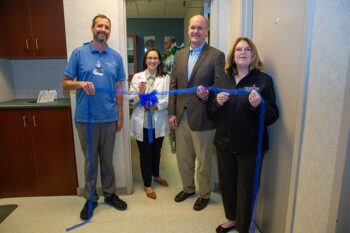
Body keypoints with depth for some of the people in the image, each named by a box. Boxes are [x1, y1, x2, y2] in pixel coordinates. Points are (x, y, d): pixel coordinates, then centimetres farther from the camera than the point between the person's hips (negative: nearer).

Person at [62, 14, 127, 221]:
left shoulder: (116, 57, 5)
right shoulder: (79, 53, -1)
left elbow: (118, 89, 8)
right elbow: (66, 83, 1)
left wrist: (120, 116, 5)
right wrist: (81, 83, -21)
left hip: (109, 118, 1)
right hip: (86, 118, -1)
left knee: (107, 159, 14)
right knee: (91, 160, 12)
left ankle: (110, 193, 32)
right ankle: (91, 198, 30)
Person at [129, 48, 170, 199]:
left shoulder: (165, 77, 1)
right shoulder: (137, 77, 3)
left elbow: (168, 98, -7)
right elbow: (131, 99, -2)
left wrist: (157, 106, -22)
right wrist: (139, 93, -21)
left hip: (159, 122, 1)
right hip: (142, 122, -1)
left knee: (156, 151, 19)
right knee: (145, 153, 7)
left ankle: (156, 175, 45)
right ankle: (147, 185, 24)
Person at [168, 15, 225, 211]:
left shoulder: (216, 55, -6)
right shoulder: (179, 55, 10)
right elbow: (173, 85, 9)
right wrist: (172, 112, 5)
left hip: (202, 117, -5)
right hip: (181, 116, 5)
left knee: (203, 160, 11)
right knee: (183, 157, 19)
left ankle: (204, 194, 34)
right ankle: (188, 188, 42)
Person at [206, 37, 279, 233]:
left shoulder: (264, 80, -5)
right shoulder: (222, 80, 6)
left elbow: (273, 116, -8)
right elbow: (212, 113, 8)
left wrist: (259, 105, -26)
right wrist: (217, 102, -13)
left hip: (250, 146, -4)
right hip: (225, 144, 4)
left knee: (246, 189, 10)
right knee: (227, 184, 18)